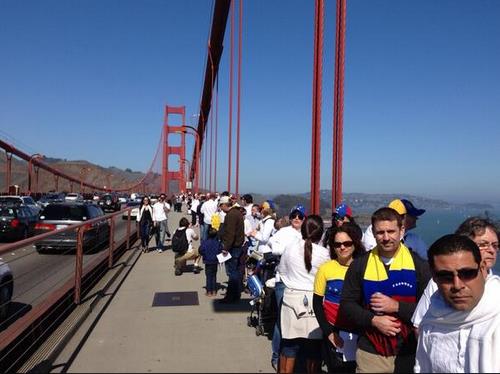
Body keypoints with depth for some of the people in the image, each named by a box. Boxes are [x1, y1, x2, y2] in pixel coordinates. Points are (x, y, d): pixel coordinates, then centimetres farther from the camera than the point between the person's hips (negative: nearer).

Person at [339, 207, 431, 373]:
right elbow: (346, 304, 1)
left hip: (408, 353, 0)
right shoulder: (359, 265, -2)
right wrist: (373, 320, -14)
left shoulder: (419, 264, -4)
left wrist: (396, 306, -18)